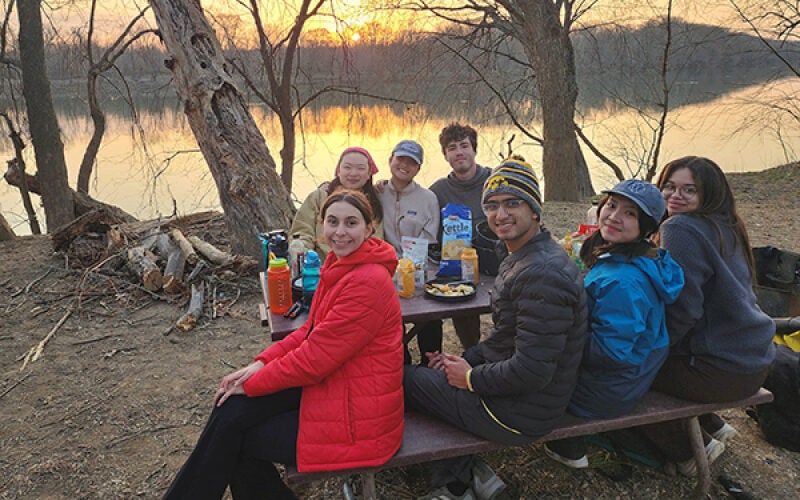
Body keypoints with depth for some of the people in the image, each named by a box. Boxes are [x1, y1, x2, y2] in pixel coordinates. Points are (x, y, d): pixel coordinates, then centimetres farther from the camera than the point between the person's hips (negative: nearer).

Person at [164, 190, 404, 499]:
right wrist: (260, 364, -3)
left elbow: (314, 358, -23)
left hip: (358, 417, -8)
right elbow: (311, 331, 10)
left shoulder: (368, 282, -25)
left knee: (232, 438, -2)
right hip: (328, 380, 8)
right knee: (230, 410, -3)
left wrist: (251, 383, -11)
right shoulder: (339, 266, 6)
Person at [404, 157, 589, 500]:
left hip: (521, 413, -10)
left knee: (401, 378, 1)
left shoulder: (542, 274, -26)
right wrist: (466, 360, 4)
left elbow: (531, 371, -29)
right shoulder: (520, 260, 9)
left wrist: (471, 378, -14)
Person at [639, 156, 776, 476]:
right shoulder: (723, 228, 10)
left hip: (723, 371, -9)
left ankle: (691, 451, 17)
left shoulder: (681, 229, -19)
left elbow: (681, 309, -24)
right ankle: (713, 428, 31)